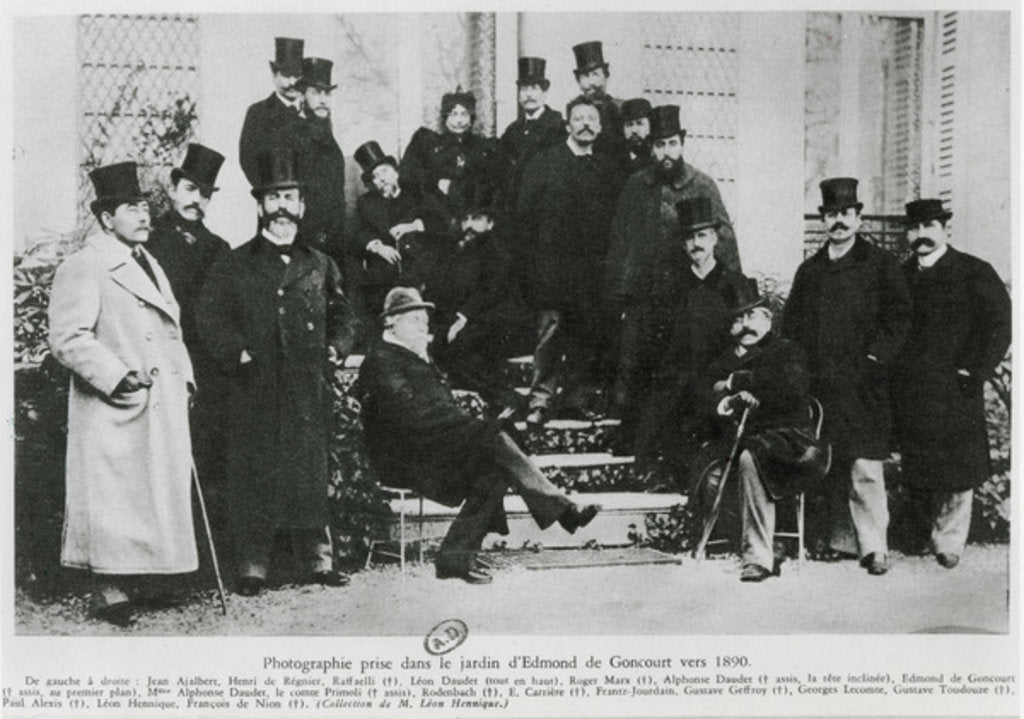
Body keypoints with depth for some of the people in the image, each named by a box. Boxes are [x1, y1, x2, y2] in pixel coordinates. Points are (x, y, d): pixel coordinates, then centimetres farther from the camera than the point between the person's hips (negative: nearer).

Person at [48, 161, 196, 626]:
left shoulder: (149, 265, 21)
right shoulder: (82, 269, -8)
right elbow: (68, 339, -16)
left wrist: (184, 378, 14)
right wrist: (117, 377, -20)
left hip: (163, 410, 9)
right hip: (115, 413, -9)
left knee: (159, 497, 10)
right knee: (114, 501, -6)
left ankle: (128, 584, 20)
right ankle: (111, 595, 2)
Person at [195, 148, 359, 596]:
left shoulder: (320, 265, 16)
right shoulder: (234, 266, 9)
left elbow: (341, 313, 22)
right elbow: (209, 316, 2)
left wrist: (336, 345, 4)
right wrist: (237, 352, -11)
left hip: (308, 388, 2)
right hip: (254, 388, -2)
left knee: (310, 471, 4)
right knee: (254, 475, -2)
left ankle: (318, 560, 11)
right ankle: (252, 567, 4)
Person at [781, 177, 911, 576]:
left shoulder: (881, 263, 5)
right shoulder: (809, 270, 17)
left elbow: (899, 318, 0)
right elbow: (791, 325, 17)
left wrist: (874, 357, -11)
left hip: (862, 383, -4)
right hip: (819, 385, 4)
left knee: (865, 467, -8)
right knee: (830, 468, 6)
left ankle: (873, 546, -1)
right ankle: (842, 538, 16)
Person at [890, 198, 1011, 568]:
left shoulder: (975, 273, 0)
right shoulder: (899, 275, 12)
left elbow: (998, 324, -5)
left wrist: (975, 370, -11)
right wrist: (892, 371, 5)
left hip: (953, 389, -3)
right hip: (908, 393, 3)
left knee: (955, 467, -1)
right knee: (915, 468, 8)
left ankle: (949, 541, 9)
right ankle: (921, 533, 22)